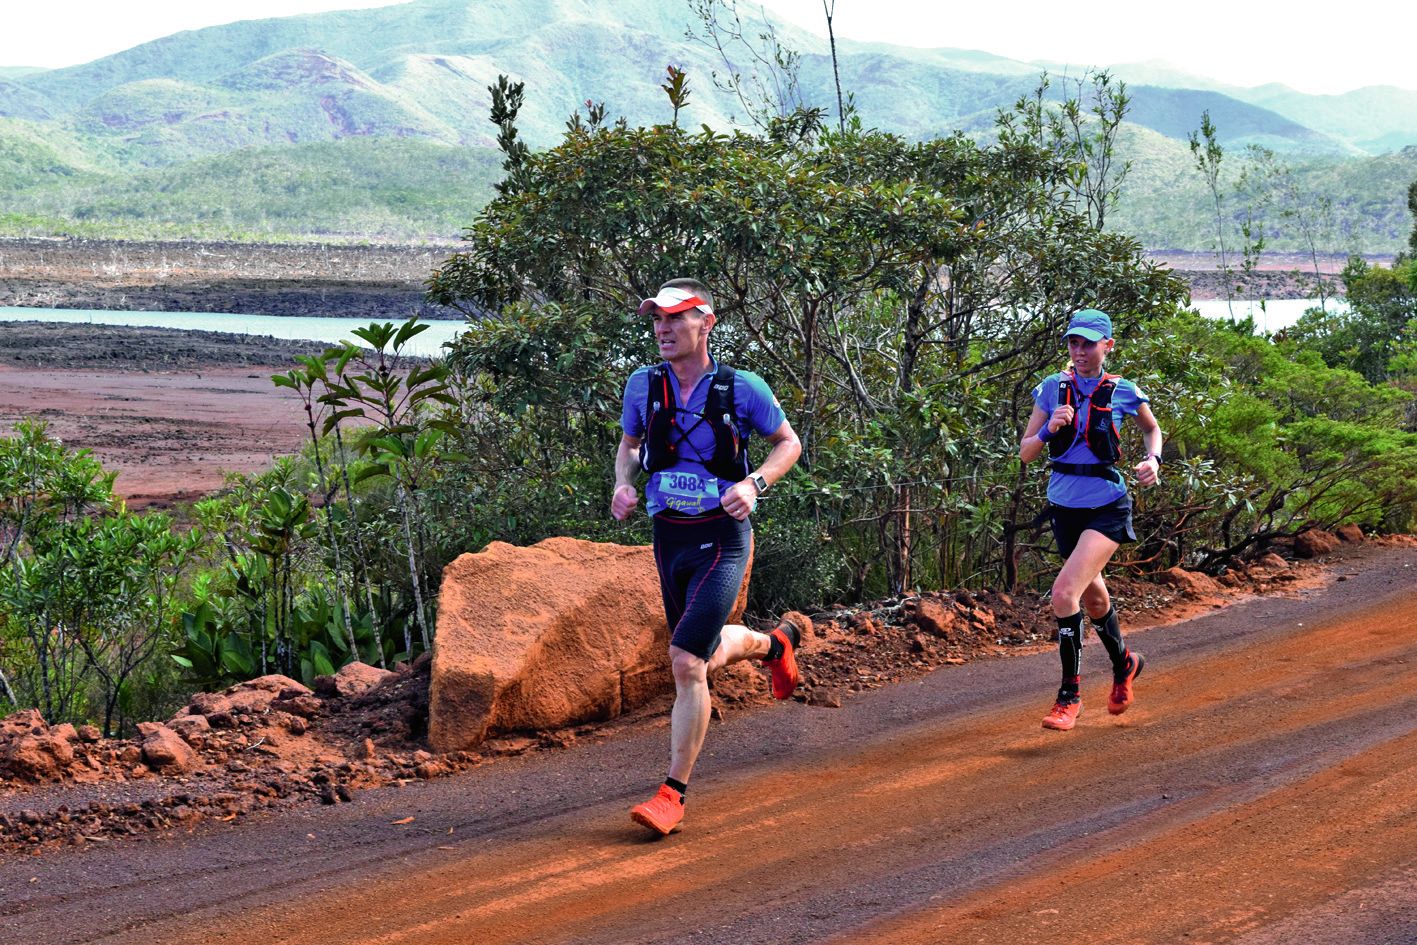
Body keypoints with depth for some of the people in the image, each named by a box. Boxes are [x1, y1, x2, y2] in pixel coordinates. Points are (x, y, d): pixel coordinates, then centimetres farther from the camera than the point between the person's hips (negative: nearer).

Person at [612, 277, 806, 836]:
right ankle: (776, 641, 52)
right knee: (708, 658, 18)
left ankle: (674, 793, -7)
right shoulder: (643, 385, -1)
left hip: (721, 540, -5)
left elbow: (789, 443, 4)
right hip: (668, 538, 5)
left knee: (686, 662, -17)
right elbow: (629, 444, 17)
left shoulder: (742, 388, -10)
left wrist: (753, 483, -14)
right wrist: (624, 484, -4)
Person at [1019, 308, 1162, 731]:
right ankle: (1124, 664, 49)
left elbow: (1152, 429, 16)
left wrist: (1153, 460, -3)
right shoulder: (1052, 388, 1)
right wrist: (1049, 429, -18)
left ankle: (1069, 696, -11)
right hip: (1064, 506, 4)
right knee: (1093, 597, 21)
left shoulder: (1122, 392, -4)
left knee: (1065, 592, -22)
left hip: (1106, 509, -4)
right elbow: (1025, 453, 1)